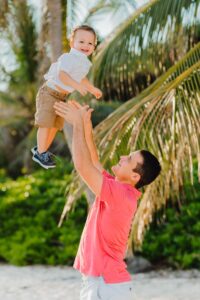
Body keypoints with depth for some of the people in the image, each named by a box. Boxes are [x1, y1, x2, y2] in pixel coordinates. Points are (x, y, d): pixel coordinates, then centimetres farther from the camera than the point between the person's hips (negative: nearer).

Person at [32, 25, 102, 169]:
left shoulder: (86, 63, 6)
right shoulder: (68, 58, -23)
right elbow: (62, 75, -37)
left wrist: (92, 89, 39)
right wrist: (77, 86, -49)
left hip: (62, 97, 9)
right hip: (49, 92, -9)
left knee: (56, 125, 14)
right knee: (46, 123, -11)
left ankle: (42, 149, 29)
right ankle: (40, 153, -2)